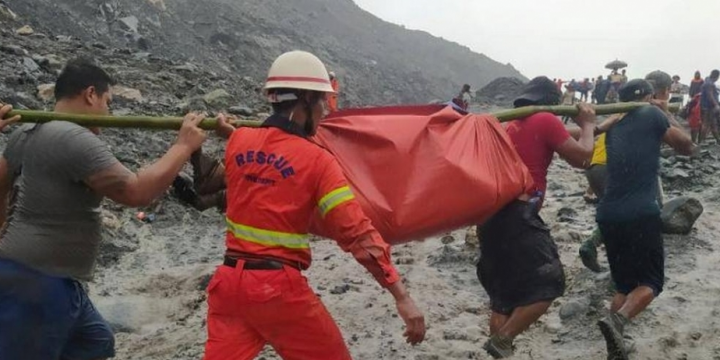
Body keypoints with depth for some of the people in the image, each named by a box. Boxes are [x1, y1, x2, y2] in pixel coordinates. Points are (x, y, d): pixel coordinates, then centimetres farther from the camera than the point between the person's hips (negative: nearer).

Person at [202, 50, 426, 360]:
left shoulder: (238, 142, 2)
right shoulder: (317, 161, -12)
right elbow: (357, 232, -17)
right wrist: (401, 295, -16)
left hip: (229, 280, 5)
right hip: (278, 288, -5)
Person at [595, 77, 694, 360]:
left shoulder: (614, 127, 19)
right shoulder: (652, 115, 4)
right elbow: (686, 147, 12)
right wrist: (667, 114, 21)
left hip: (608, 214, 6)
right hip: (641, 213, -6)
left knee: (623, 284, 18)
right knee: (651, 282, 7)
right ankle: (617, 320, -21)